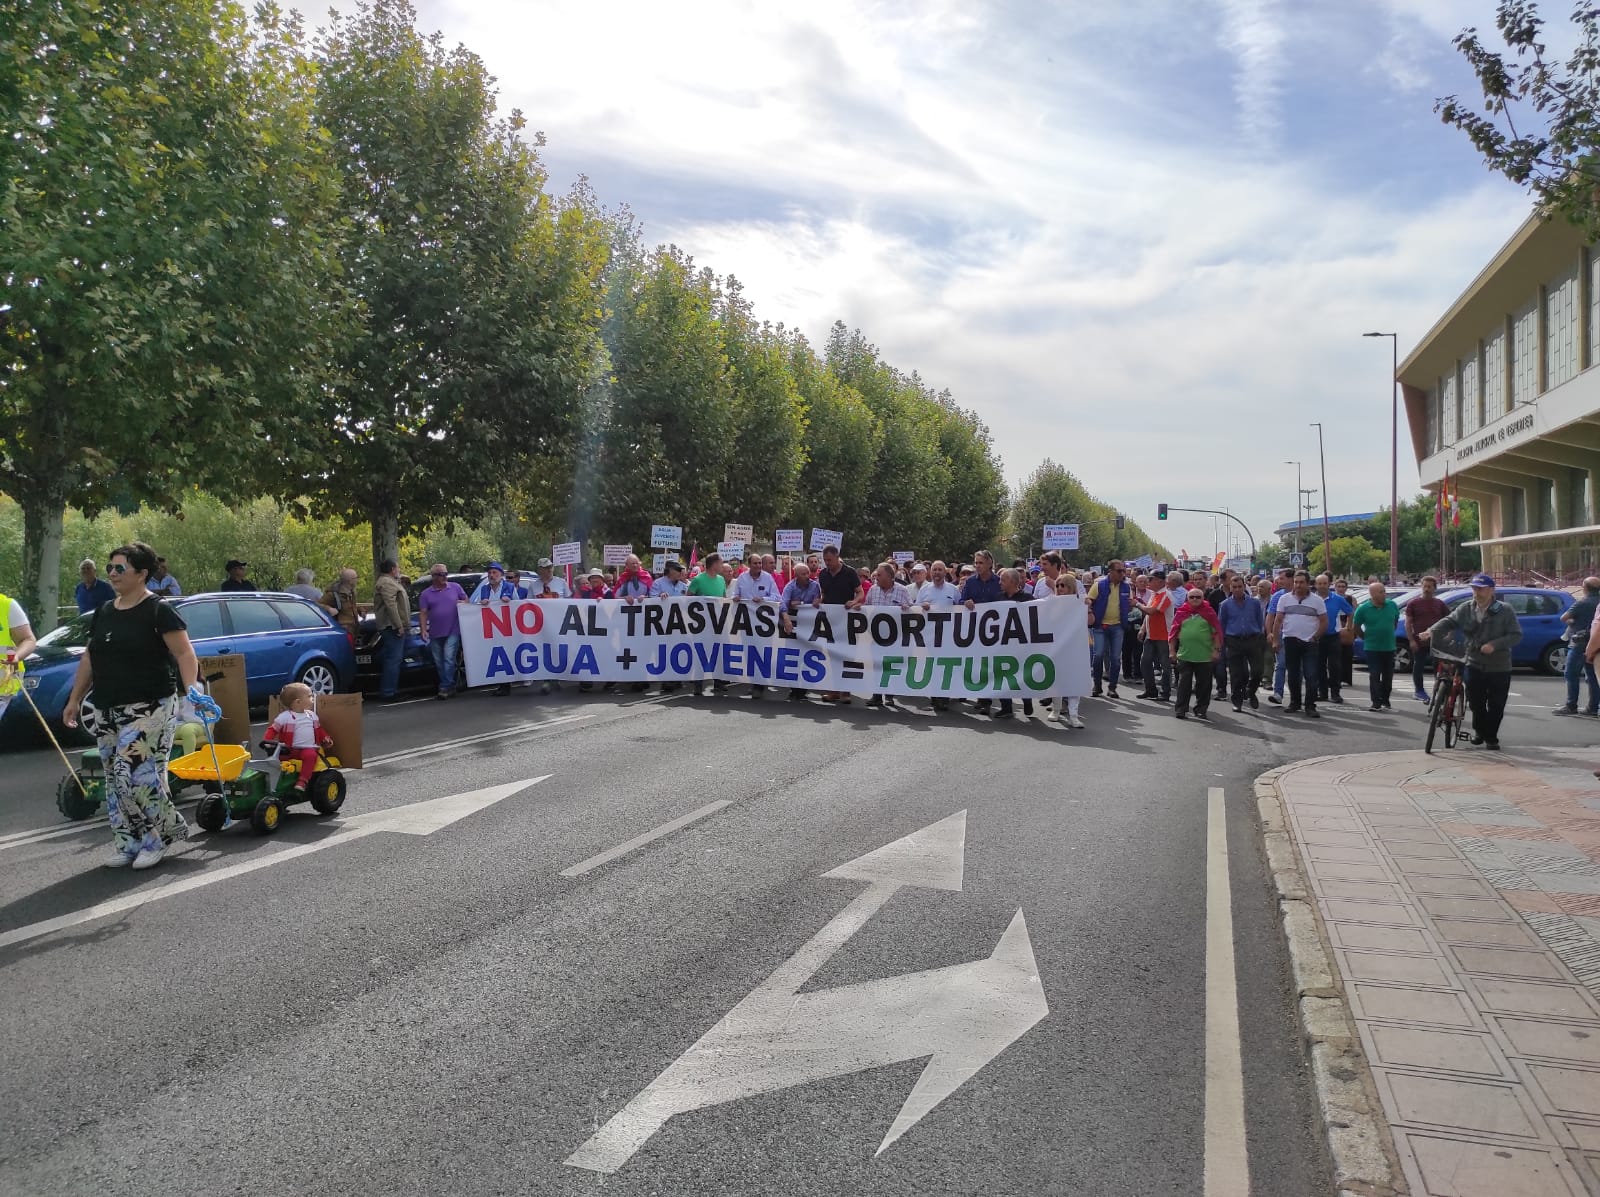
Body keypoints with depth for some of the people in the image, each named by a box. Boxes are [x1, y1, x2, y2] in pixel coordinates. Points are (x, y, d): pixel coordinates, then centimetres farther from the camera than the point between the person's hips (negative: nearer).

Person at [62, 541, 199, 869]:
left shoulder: (158, 611, -8)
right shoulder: (104, 612, 13)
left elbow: (184, 652, -14)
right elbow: (90, 658, 21)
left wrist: (191, 686, -28)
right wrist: (75, 699, 19)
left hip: (149, 708, -8)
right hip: (108, 710, 8)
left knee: (136, 772, -13)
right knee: (115, 777, 9)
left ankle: (166, 830, 6)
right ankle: (127, 843, 18)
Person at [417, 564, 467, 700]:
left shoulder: (455, 587, 5)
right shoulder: (426, 594, 5)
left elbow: (466, 601, 14)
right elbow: (423, 613, 1)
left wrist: (462, 603, -10)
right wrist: (423, 630, -10)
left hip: (453, 631, -3)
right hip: (435, 633, 3)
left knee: (449, 658, -15)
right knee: (439, 662, 7)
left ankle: (445, 687, -14)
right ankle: (449, 687, 17)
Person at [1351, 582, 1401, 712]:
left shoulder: (1392, 605, 1)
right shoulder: (1363, 609, -9)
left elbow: (1396, 620, 18)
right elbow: (1356, 627, 1)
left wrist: (1389, 633, 15)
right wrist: (1365, 638, 3)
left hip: (1389, 647, 4)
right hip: (1372, 648, -3)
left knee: (1388, 676, 9)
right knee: (1374, 676, -4)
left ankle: (1385, 702, 21)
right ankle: (1376, 703, -2)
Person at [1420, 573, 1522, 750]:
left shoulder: (1505, 610, -7)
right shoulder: (1466, 609, 2)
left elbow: (1516, 635, -8)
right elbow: (1449, 620, -7)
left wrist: (1495, 644, -22)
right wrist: (1432, 631, -26)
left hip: (1499, 668, -2)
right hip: (1475, 664, 2)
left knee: (1496, 706, 3)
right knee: (1475, 702, 6)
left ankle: (1491, 737, 18)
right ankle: (1480, 730, 30)